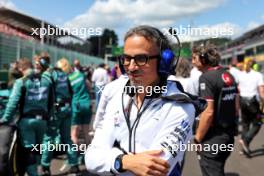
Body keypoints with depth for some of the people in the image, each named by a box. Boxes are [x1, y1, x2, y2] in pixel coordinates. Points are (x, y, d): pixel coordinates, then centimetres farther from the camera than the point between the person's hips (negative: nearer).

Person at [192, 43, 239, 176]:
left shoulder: (206, 77, -18)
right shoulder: (228, 75, 8)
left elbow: (208, 112, -24)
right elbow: (236, 106, 14)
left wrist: (197, 138, -15)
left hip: (213, 138, -9)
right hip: (229, 135, 9)